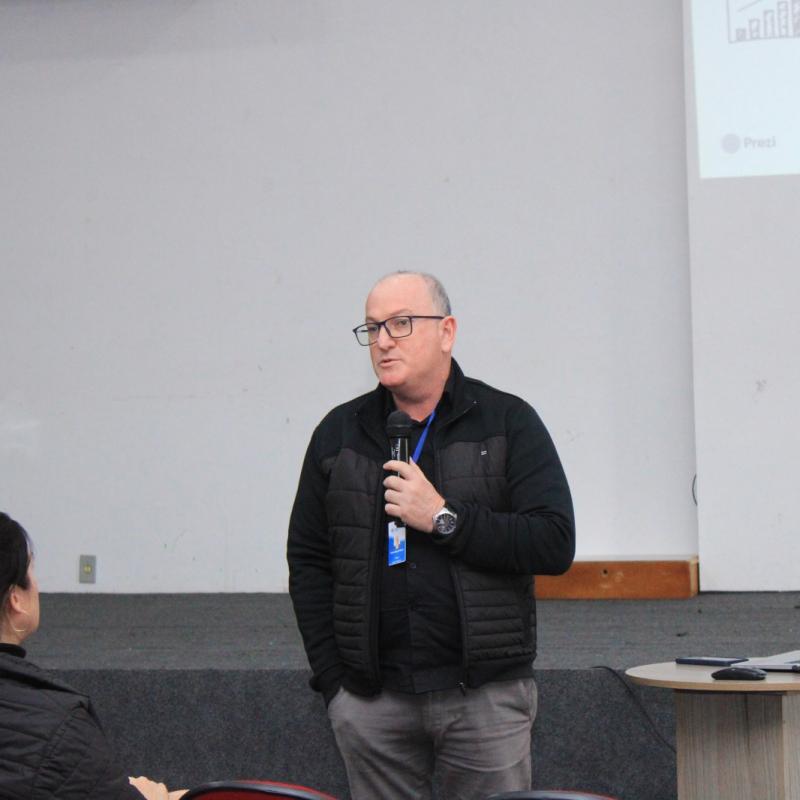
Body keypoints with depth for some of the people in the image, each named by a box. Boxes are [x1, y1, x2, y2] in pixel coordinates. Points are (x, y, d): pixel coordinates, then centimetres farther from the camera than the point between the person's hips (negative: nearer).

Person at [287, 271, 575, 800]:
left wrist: (445, 518, -13)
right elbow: (308, 562, 12)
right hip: (372, 700, 3)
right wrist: (333, 680, 4)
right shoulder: (339, 434, 11)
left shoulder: (508, 422, 2)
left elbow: (555, 544, -7)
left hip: (484, 695, -2)